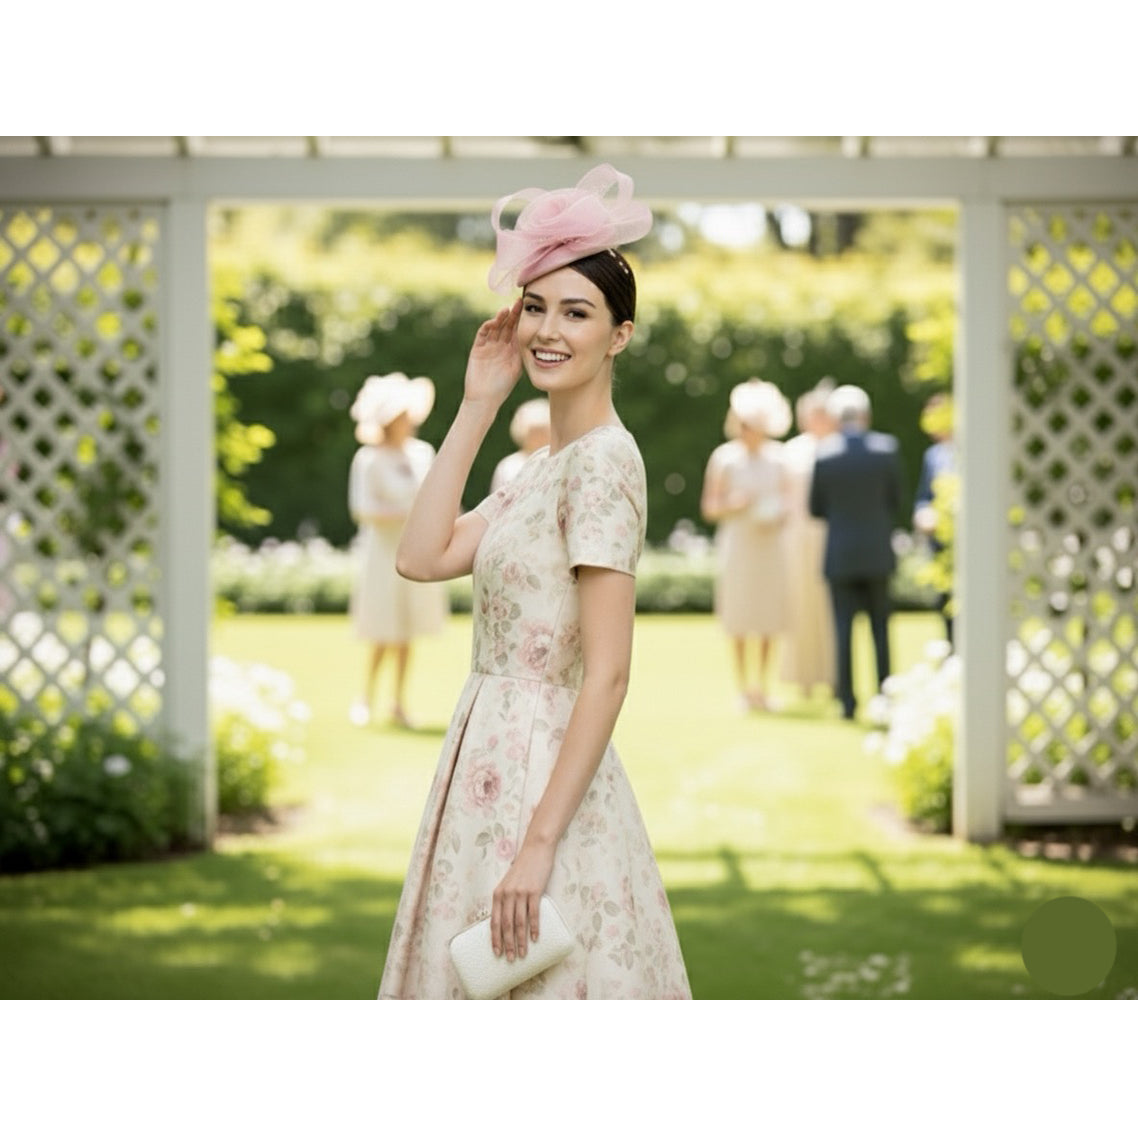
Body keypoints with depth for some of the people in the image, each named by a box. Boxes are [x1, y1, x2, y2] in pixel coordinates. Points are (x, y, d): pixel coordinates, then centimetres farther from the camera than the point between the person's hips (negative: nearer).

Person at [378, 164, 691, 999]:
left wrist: (539, 844, -24)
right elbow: (423, 557, 5)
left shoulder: (603, 460, -14)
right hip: (495, 767, 9)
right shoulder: (548, 464, 14)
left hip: (546, 778, -9)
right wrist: (477, 406, 7)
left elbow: (607, 674, -20)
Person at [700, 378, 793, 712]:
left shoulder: (776, 456, 6)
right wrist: (734, 504, -17)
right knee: (739, 618, -2)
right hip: (737, 543, -2)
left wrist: (778, 512, -5)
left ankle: (763, 686, 11)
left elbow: (786, 496, 15)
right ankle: (743, 687, 5)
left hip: (770, 543, 2)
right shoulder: (724, 457, -1)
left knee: (770, 617, 2)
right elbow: (709, 508, 1)